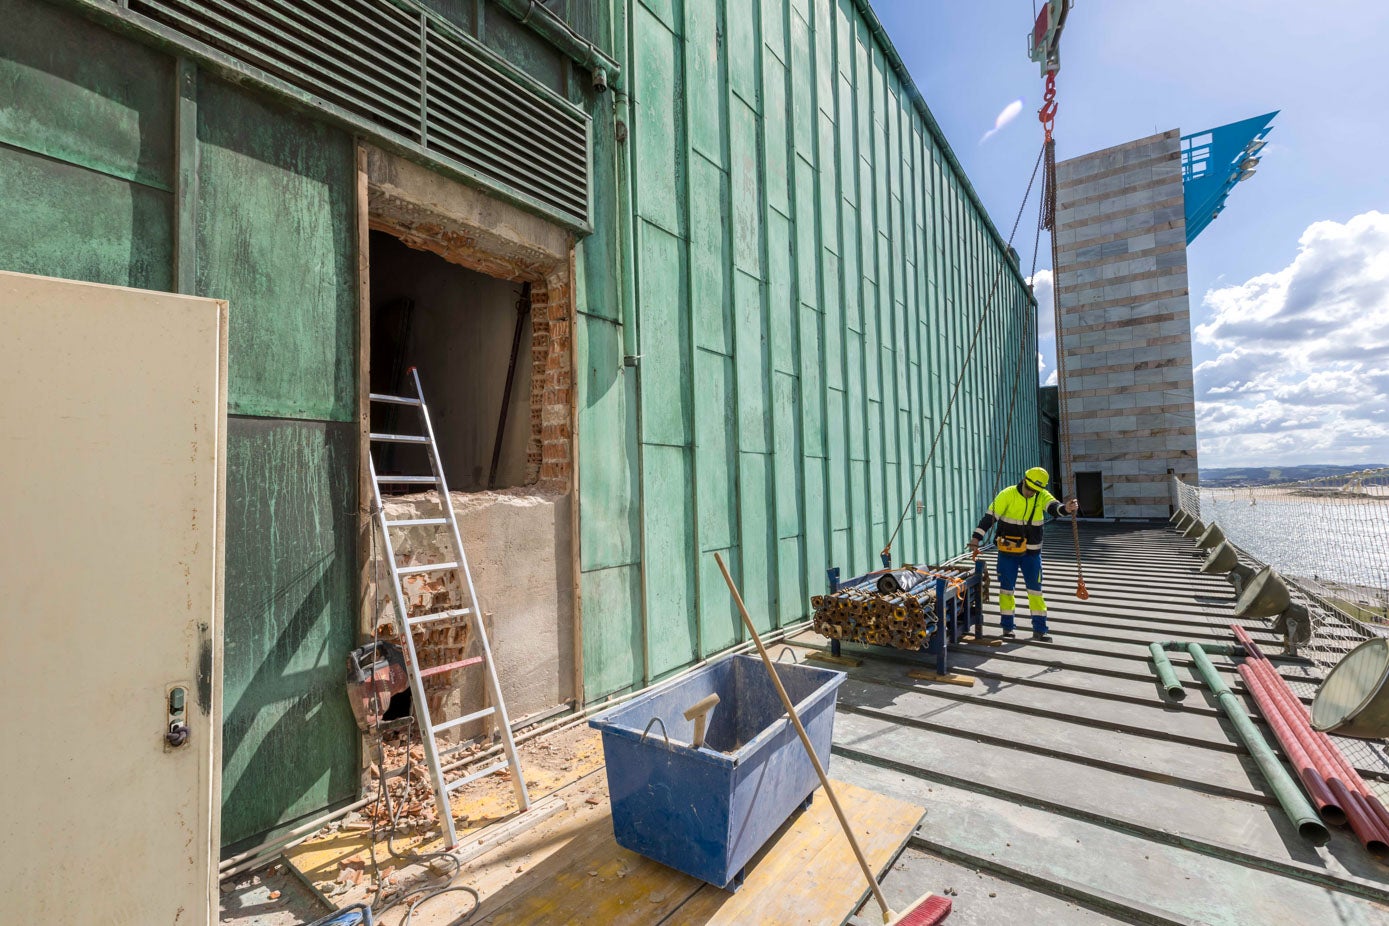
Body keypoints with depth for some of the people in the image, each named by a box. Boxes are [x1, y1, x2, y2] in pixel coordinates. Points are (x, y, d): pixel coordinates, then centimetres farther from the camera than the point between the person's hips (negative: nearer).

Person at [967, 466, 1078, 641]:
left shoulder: (1042, 496, -3)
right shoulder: (1007, 495, -12)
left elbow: (1053, 506, -24)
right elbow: (990, 516, -14)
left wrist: (1065, 508, -48)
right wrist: (977, 537, -22)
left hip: (1032, 552, 2)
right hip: (1007, 551, -2)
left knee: (1035, 589, 7)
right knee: (1006, 588, 6)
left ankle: (1039, 629, 17)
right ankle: (1007, 626, 18)